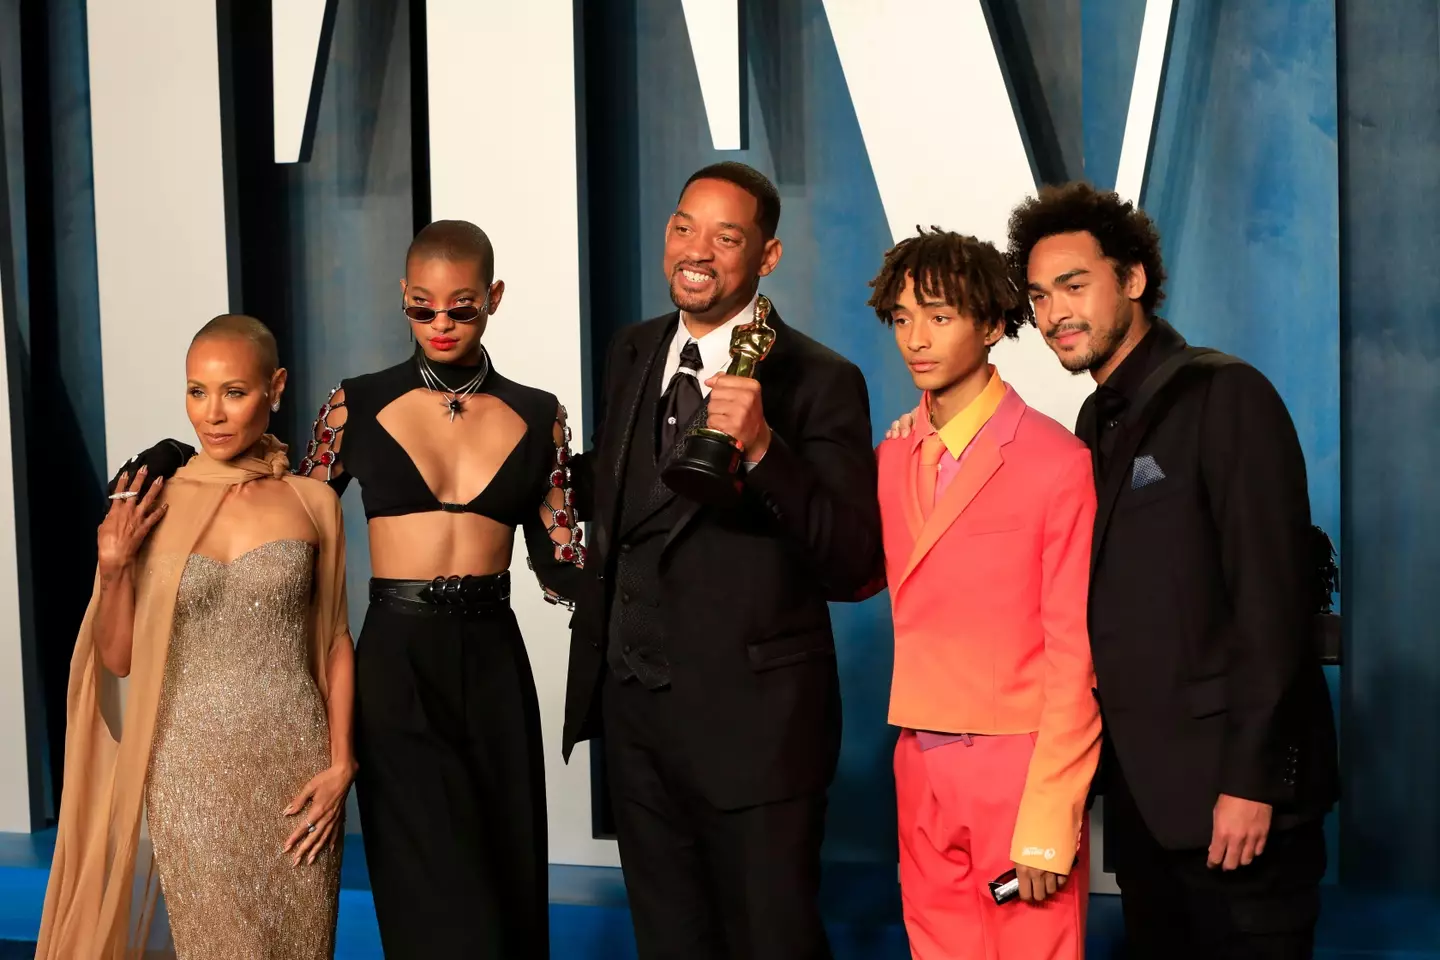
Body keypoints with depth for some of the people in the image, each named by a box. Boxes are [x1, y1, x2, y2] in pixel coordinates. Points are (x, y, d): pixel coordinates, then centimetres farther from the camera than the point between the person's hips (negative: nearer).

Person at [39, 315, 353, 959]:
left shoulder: (312, 502, 0)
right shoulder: (151, 507, -1)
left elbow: (335, 643, 6)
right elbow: (118, 659, 4)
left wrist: (341, 763, -3)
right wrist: (112, 568, -11)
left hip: (297, 769, 1)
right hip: (193, 769, 0)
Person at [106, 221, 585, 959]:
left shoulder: (537, 417, 6)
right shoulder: (358, 406, 2)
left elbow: (558, 564, 6)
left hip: (494, 664, 3)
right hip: (396, 664, -2)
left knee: (509, 883, 11)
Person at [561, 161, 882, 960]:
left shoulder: (819, 382, -13)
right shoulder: (631, 354, 7)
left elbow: (853, 565, -18)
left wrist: (763, 450, -30)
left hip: (750, 718, -6)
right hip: (632, 705, 6)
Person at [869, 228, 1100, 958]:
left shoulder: (1056, 462, -11)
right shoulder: (890, 460, 8)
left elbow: (1074, 656, -11)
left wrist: (1049, 824, -14)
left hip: (1021, 765, -5)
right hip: (922, 769, 5)